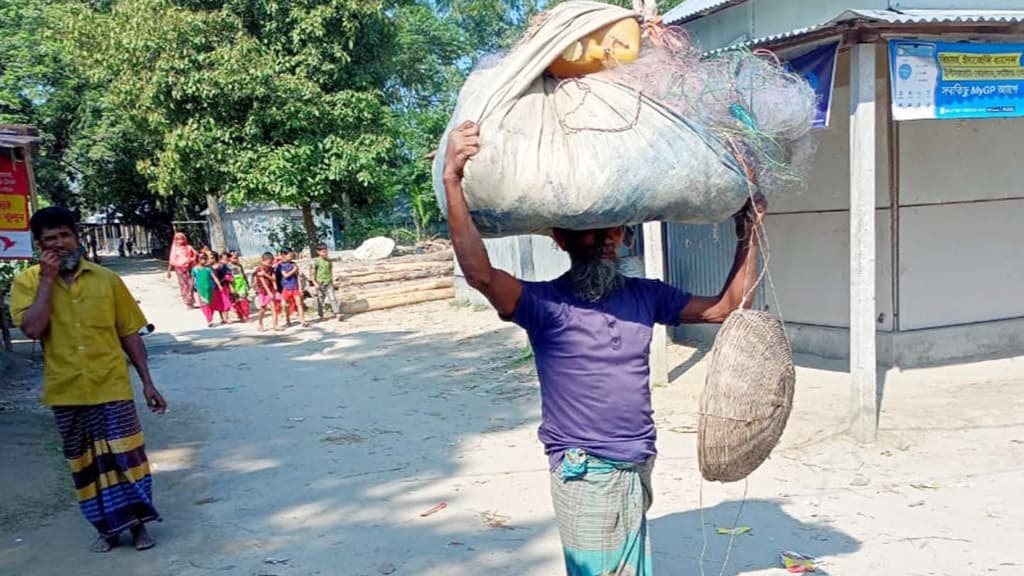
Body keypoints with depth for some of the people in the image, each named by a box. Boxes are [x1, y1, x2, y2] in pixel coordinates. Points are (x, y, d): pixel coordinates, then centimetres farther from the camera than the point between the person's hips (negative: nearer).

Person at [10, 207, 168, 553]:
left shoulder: (106, 279, 0)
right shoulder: (27, 283, -1)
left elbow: (129, 333, 4)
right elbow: (32, 329, -19)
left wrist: (148, 382, 2)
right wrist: (47, 279, -16)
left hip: (111, 386, -1)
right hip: (66, 392, 1)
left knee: (126, 455, 0)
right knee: (85, 462, 11)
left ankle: (138, 523, 16)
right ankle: (107, 527, 26)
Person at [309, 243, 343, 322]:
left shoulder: (329, 261, 7)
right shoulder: (316, 262, -6)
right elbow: (312, 273, -6)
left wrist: (332, 281, 19)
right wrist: (315, 283, -14)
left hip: (329, 283, 2)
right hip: (320, 283, -2)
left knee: (333, 298, -11)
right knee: (320, 300, 9)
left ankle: (338, 314, -19)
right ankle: (321, 316, 23)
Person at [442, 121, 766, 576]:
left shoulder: (646, 296, 6)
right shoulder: (546, 304, -12)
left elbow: (727, 307, 11)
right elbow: (480, 273, -29)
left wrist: (749, 232, 5)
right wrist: (452, 180, -40)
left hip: (639, 469, 5)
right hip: (586, 476, -5)